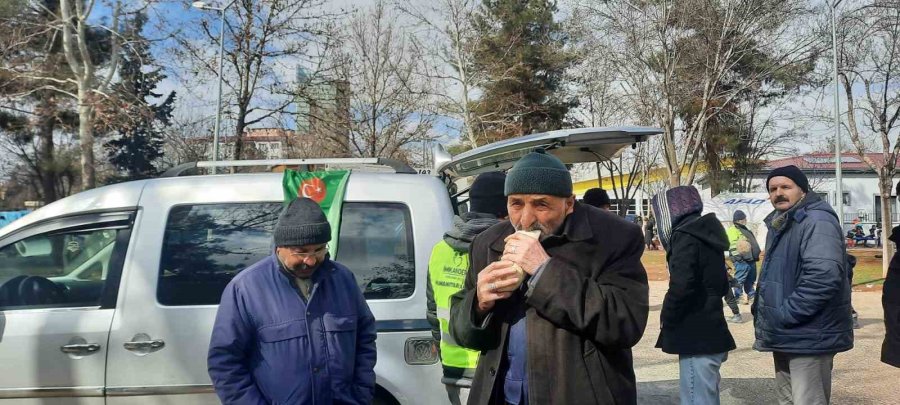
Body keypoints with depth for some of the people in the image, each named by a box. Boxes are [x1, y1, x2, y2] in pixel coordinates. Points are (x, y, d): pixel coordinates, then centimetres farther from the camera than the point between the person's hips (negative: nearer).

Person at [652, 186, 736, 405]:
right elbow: (721, 285, 23)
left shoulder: (685, 236, -14)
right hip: (711, 334, 10)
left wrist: (666, 318, -10)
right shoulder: (706, 233, 15)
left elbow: (681, 287, -25)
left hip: (696, 338, -10)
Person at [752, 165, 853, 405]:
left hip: (808, 336, -10)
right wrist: (762, 309, 12)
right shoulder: (780, 224, 15)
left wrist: (785, 315, -25)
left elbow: (824, 275, -30)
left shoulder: (817, 222, -17)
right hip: (786, 334, 10)